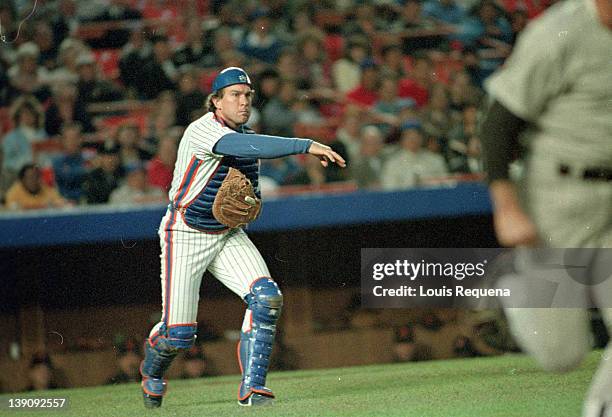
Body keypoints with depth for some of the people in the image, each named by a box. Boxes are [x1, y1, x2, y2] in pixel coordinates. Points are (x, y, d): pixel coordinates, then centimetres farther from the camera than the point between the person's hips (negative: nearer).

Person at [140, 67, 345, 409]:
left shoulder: (247, 136, 5)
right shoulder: (202, 130, -21)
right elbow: (247, 147, -40)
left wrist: (253, 207, -7)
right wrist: (306, 146, -46)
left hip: (229, 236, 6)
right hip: (186, 236, -6)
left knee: (266, 298, -19)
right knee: (179, 335, -6)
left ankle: (253, 389, -13)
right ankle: (153, 373, 30)